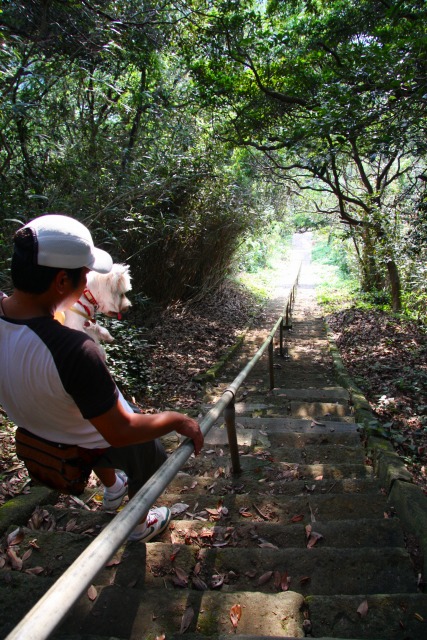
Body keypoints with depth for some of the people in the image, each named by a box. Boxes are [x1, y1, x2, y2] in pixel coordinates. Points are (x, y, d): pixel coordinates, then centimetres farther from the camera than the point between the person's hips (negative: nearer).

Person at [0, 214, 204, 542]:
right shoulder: (74, 350, -45)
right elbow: (121, 432, -33)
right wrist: (178, 420, -20)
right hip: (96, 448, -6)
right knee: (149, 457, 24)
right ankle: (140, 524, 52)